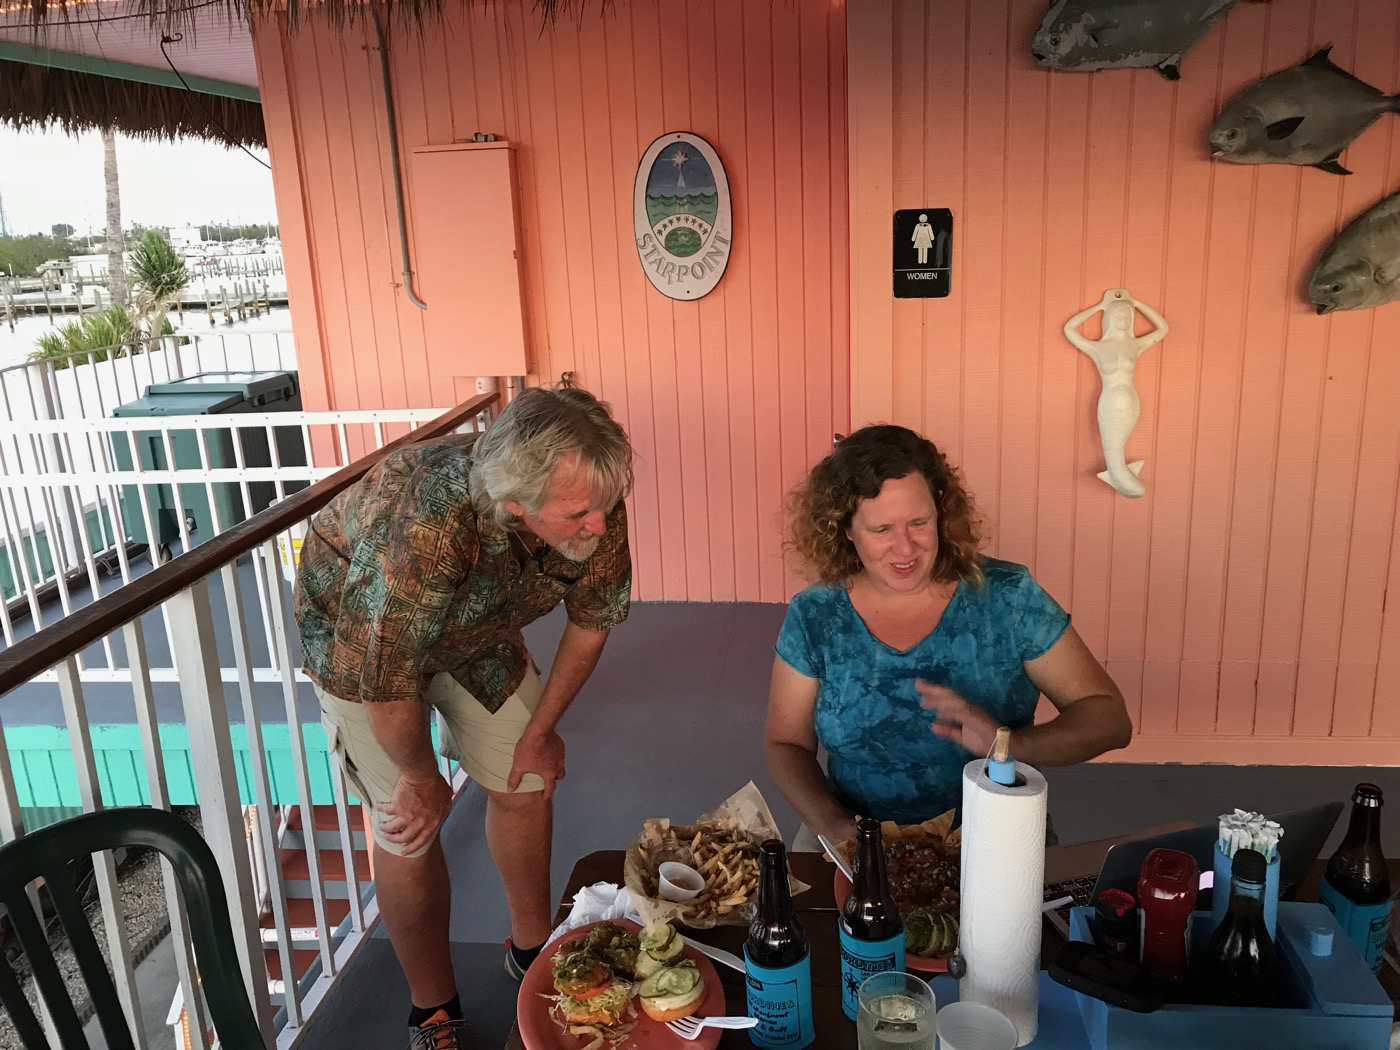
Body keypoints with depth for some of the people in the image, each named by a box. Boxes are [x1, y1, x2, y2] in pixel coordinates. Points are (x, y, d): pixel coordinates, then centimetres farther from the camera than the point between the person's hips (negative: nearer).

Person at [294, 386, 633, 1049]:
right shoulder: (425, 525, -47)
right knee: (410, 829, -5)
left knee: (525, 785, 8)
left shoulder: (593, 503, -29)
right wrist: (422, 780, -15)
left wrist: (540, 730, -1)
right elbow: (386, 680, -34)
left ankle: (531, 947, 34)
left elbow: (592, 619, -9)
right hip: (358, 631, -4)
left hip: (479, 628, 5)